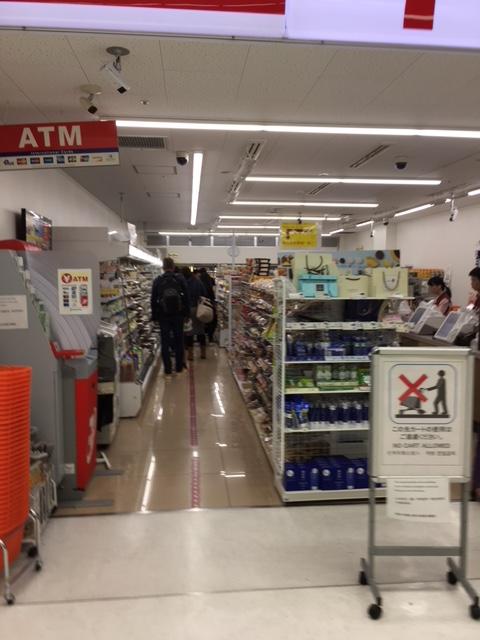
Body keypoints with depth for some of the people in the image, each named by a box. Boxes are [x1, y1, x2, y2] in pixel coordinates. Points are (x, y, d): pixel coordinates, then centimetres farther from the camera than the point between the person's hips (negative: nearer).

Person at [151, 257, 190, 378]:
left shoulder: (157, 281, -2)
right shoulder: (180, 279, -2)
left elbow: (153, 300, 0)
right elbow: (186, 297, -2)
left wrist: (154, 316, 6)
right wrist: (187, 313, 4)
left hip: (163, 316, 0)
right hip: (178, 315, 1)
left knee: (165, 342, 5)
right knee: (179, 341, 11)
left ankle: (167, 370, 6)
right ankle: (179, 368, 18)